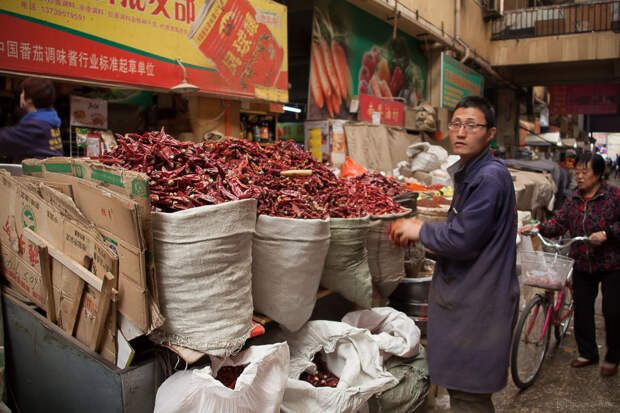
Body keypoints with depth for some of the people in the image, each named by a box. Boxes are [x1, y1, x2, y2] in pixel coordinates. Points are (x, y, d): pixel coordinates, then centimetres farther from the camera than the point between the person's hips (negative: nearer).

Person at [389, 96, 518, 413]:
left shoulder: (490, 177, -19)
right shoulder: (467, 172, 14)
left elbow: (463, 240, -23)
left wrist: (420, 231, -9)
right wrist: (420, 228, 7)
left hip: (479, 302, -10)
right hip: (463, 297, 10)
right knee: (459, 387, 21)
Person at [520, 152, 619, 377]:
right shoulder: (573, 198, 5)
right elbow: (559, 223, 1)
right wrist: (538, 228, -13)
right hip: (583, 266, 4)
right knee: (582, 309, 9)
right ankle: (587, 352, 27)